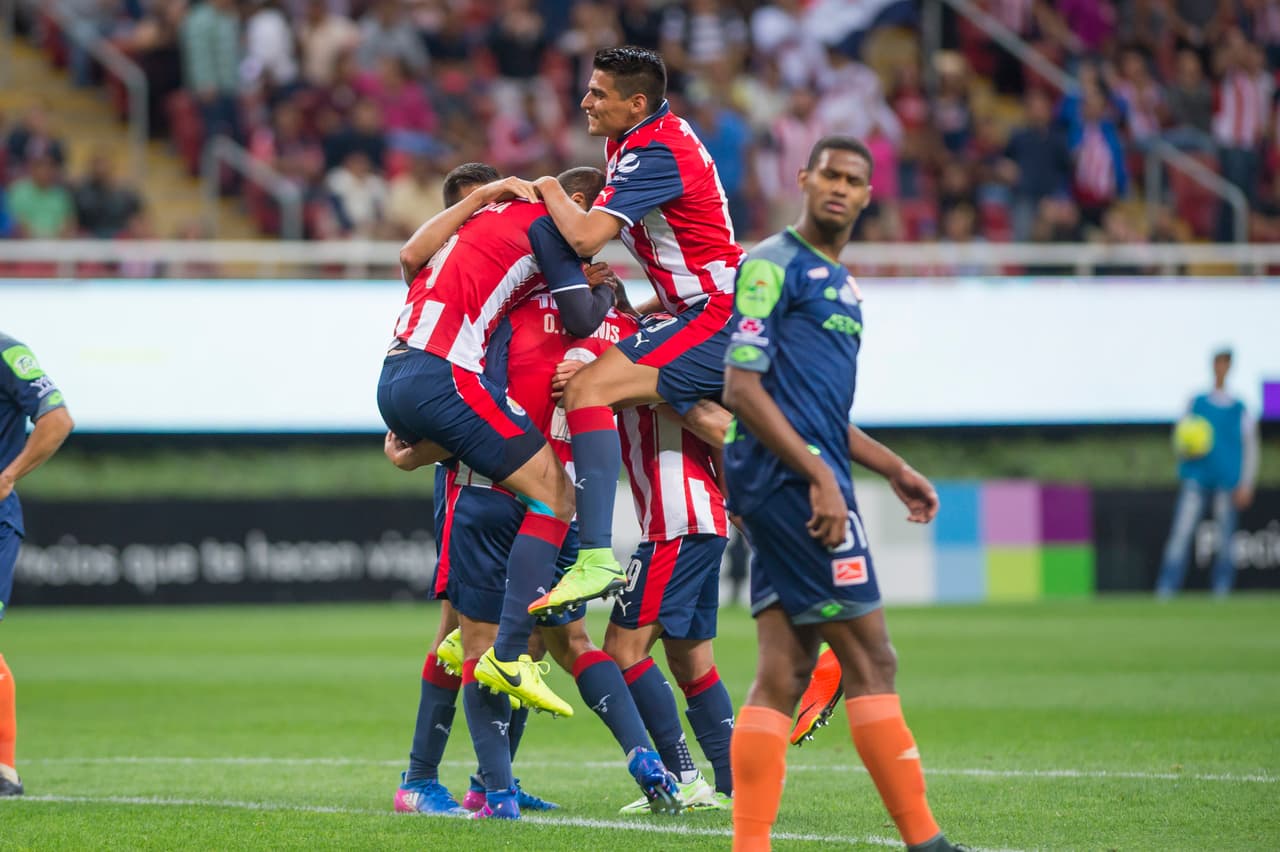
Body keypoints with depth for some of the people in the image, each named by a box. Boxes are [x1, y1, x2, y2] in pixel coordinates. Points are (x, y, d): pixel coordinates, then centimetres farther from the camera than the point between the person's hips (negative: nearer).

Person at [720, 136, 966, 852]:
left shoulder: (839, 282, 22)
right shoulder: (773, 266, -7)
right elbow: (742, 388, -14)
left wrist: (892, 468, 25)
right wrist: (820, 476, -19)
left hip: (806, 482, 9)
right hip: (790, 479, -9)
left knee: (785, 671, 4)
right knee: (869, 657, -7)